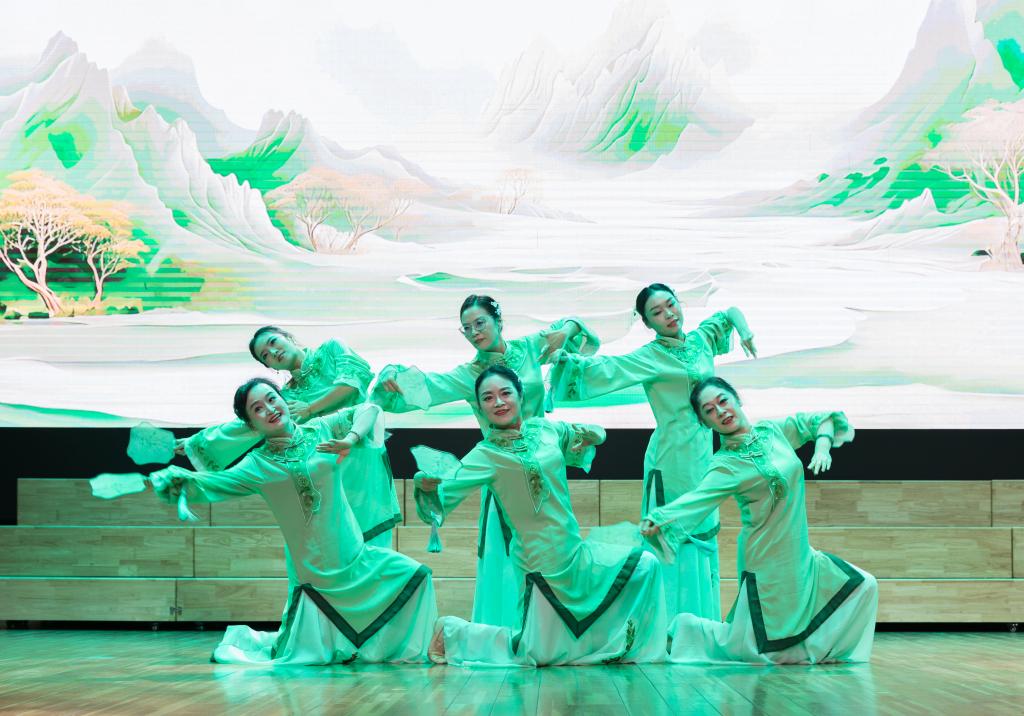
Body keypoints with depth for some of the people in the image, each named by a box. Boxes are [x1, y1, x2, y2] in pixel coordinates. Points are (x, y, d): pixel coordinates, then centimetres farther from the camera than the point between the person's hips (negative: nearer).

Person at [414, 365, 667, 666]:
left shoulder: (547, 428, 3)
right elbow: (442, 498, -19)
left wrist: (590, 436, 0)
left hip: (574, 550, 6)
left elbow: (576, 451, 23)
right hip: (542, 561, -6)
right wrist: (426, 485, -41)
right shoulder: (485, 455, -13)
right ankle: (452, 632, 16)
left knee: (645, 566, 7)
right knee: (537, 654, -2)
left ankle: (636, 650, 23)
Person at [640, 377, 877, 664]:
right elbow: (695, 500, -26)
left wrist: (822, 446, -7)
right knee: (747, 648, -3)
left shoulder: (773, 431, 3)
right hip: (767, 563, -6)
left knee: (863, 587, 9)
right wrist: (656, 522, -42)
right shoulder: (725, 465, -12)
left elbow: (823, 420, 14)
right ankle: (682, 629, 19)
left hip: (800, 555, 6)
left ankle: (826, 648, 24)